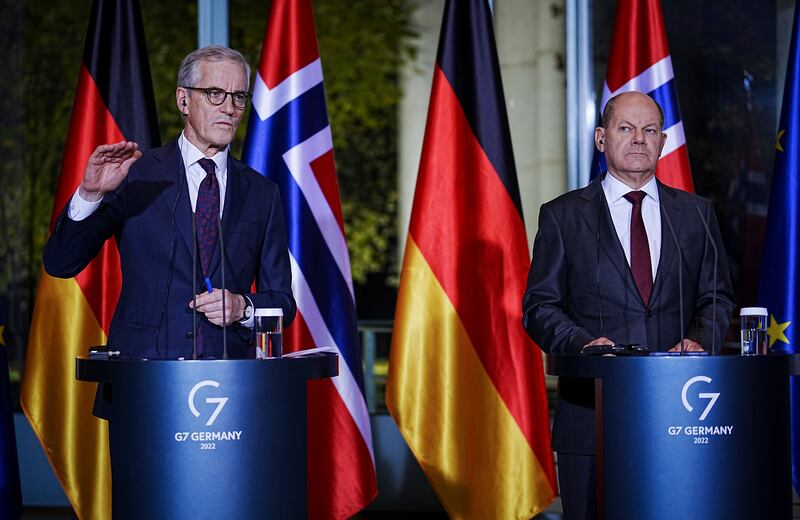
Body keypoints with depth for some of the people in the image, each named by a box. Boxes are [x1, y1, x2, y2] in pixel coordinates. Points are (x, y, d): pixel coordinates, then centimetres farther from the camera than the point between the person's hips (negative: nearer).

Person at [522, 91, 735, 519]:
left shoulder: (697, 213, 13)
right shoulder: (563, 216, 6)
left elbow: (716, 296, 13)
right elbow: (539, 306, 3)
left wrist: (698, 340, -8)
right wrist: (582, 343, -16)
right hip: (592, 414, -2)